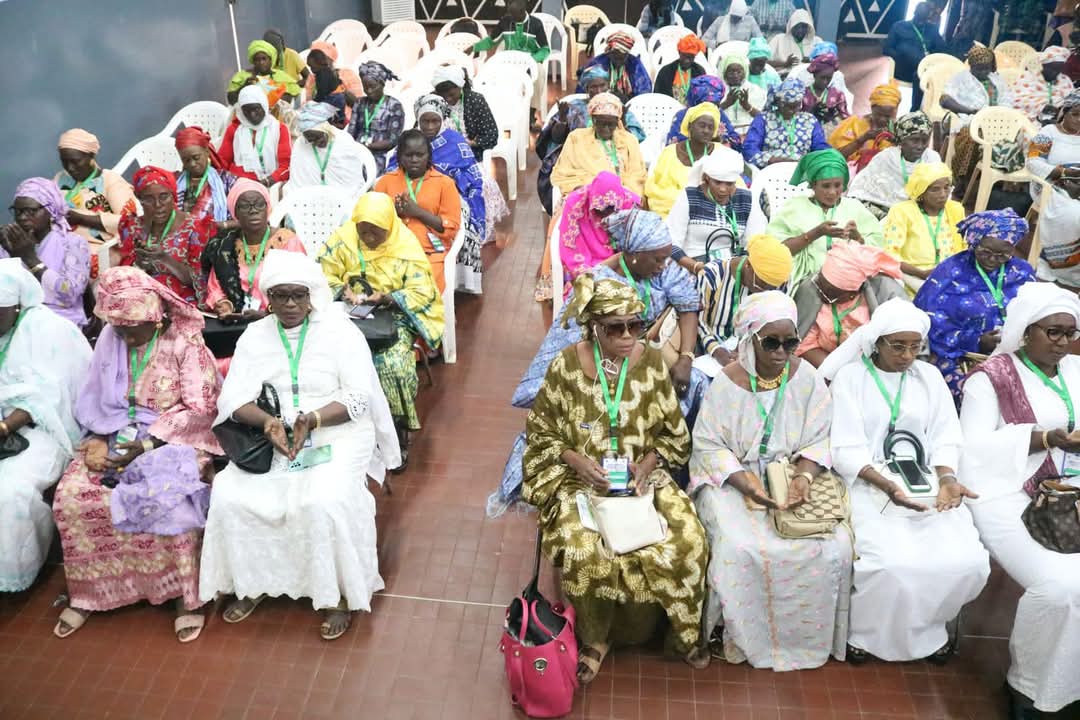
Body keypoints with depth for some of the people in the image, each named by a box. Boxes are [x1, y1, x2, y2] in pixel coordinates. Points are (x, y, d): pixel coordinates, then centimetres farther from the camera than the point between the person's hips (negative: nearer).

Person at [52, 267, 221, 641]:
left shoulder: (185, 341, -11)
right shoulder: (110, 339, 4)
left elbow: (200, 408, -14)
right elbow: (96, 401, 9)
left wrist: (147, 444, -20)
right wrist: (99, 440, -10)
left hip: (174, 439, -5)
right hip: (117, 436, 5)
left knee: (166, 499, -32)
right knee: (71, 496, -16)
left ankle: (185, 592, -14)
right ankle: (87, 590, 3)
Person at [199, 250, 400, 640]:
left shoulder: (340, 330, -4)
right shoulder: (255, 336, 7)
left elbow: (360, 397, -10)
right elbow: (234, 398, -1)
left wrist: (313, 419, -26)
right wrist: (268, 422, -23)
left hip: (337, 433, -3)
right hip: (272, 435, 4)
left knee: (326, 501, -31)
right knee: (229, 496, -20)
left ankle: (338, 593, -10)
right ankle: (253, 582, 3)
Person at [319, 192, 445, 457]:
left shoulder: (405, 246, -7)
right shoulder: (343, 239, -2)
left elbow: (422, 292, -10)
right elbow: (323, 276, 2)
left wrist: (384, 298, -24)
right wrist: (342, 291, -19)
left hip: (393, 315, -2)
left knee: (393, 363, -29)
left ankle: (399, 430, -9)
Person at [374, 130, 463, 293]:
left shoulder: (444, 183, 6)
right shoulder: (386, 180, 14)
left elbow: (451, 227, 0)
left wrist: (417, 211, -9)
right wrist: (393, 211, -8)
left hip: (430, 254, -2)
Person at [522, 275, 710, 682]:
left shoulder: (652, 363, -4)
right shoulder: (567, 365, -10)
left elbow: (673, 433, 5)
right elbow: (541, 432, -1)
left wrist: (648, 462, -13)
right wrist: (577, 461, -17)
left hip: (644, 474, 2)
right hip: (581, 477, -2)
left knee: (688, 542, -19)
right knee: (584, 552, -28)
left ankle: (682, 630, 10)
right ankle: (595, 639, 2)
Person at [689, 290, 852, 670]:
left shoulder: (807, 378, -2)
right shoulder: (727, 382, -8)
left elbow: (819, 439, -1)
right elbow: (708, 444, -8)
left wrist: (804, 475, -21)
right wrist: (745, 482, -22)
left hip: (794, 477, 3)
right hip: (734, 479, -2)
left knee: (832, 546, -18)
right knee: (741, 548, -28)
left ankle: (809, 636, 6)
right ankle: (745, 637, -3)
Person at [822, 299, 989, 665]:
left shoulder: (929, 376, 13)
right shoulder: (850, 376, -1)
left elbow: (945, 439, 7)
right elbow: (847, 449, -8)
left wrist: (946, 477, -14)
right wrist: (887, 485, -24)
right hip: (869, 483, -4)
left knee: (968, 561, -19)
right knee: (892, 563, -29)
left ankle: (923, 627, 10)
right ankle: (864, 631, 1)